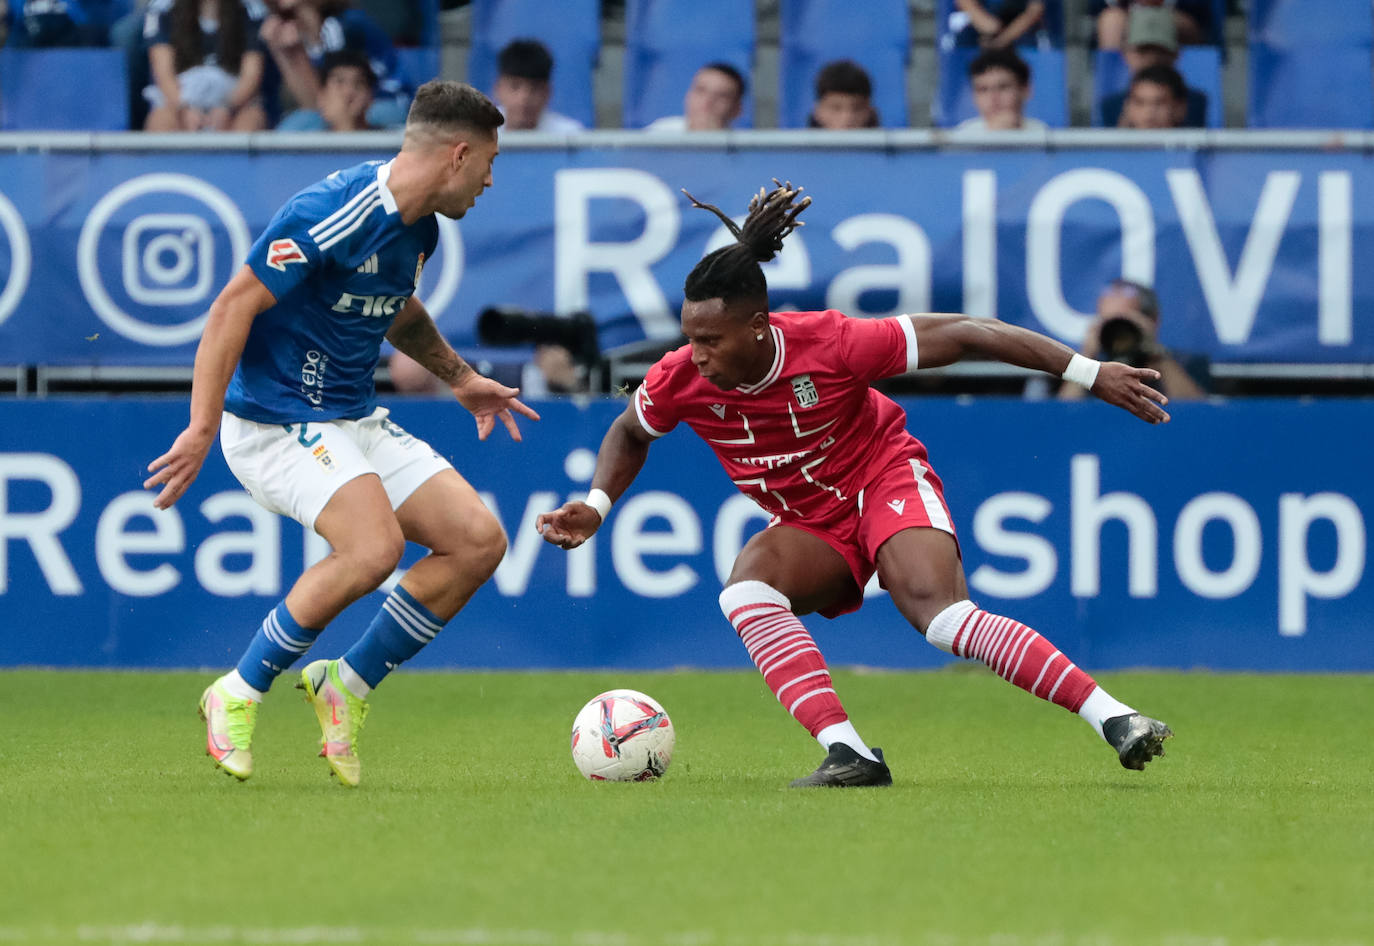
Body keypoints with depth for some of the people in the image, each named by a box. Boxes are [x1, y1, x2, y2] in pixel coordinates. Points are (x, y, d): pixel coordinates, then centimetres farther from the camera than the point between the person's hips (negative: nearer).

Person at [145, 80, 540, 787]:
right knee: (374, 546, -30)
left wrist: (459, 377, 29)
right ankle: (239, 694, -11)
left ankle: (346, 683, 10)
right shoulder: (332, 213, -21)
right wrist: (201, 429, -24)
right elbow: (233, 307, -20)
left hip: (357, 422, 9)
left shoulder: (418, 226, 8)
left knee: (478, 542, -3)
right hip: (276, 421, -9)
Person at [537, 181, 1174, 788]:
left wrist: (1091, 373, -17)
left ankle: (1113, 719, -29)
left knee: (941, 614, -30)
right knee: (745, 589, -30)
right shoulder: (679, 381, -17)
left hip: (885, 480, -4)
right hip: (807, 527, 4)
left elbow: (962, 336, -19)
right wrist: (595, 506, -8)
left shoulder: (832, 345, -28)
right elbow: (630, 434, 10)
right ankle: (847, 754, -37)